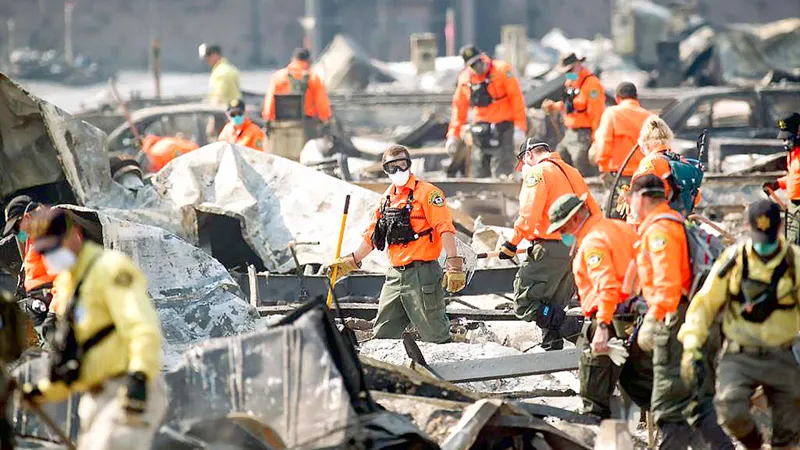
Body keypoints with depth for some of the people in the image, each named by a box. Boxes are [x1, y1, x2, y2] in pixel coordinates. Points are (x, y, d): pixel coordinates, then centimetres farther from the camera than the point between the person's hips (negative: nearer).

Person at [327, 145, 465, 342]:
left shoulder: (426, 193, -7)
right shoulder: (388, 198, 16)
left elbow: (445, 228, -16)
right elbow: (372, 235, 26)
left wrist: (454, 265, -25)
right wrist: (351, 261, 25)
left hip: (422, 275, -8)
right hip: (395, 275, 8)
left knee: (435, 337, -7)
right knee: (383, 336, 10)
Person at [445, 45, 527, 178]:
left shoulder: (502, 70, -7)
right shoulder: (465, 79, 7)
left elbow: (517, 98, -9)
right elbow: (459, 107, 15)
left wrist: (520, 128, -14)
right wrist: (453, 135, 11)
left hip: (503, 128, -5)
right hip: (480, 131, 5)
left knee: (501, 175, -10)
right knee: (478, 175, 5)